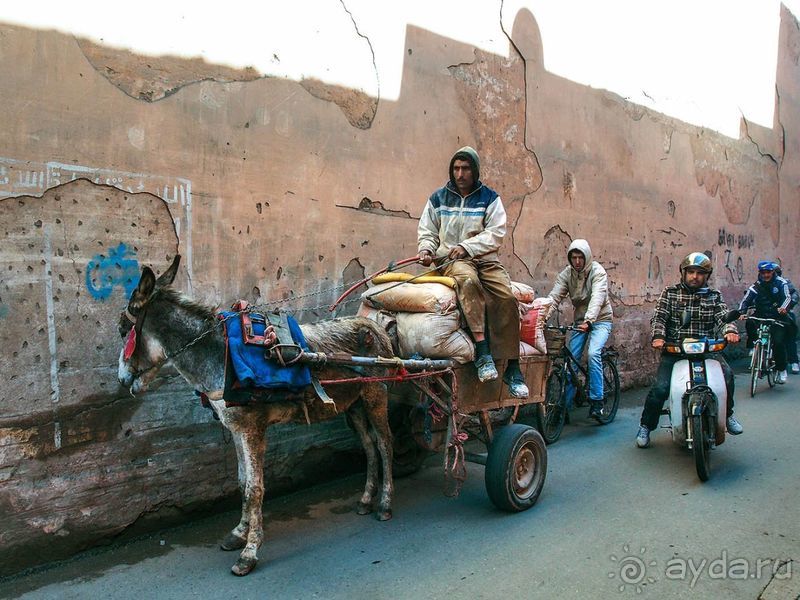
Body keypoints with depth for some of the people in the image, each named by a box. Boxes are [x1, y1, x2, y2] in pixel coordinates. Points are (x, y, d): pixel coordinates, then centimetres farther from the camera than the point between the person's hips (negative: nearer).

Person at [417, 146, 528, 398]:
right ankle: (482, 351, -41)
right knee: (468, 279, -37)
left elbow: (495, 233, -1)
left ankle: (513, 368, -17)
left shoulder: (489, 198, 10)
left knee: (506, 296, -24)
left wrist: (466, 246, -14)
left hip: (484, 257, 1)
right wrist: (426, 249, -3)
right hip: (450, 259, -1)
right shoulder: (439, 198, 14)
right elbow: (427, 231, 19)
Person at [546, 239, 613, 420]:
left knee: (593, 354, -25)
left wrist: (589, 320, -49)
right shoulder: (566, 273, -4)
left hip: (600, 319, -4)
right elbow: (555, 296, -16)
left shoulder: (597, 272, -17)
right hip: (580, 321, 5)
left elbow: (597, 297, -33)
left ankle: (596, 400, -15)